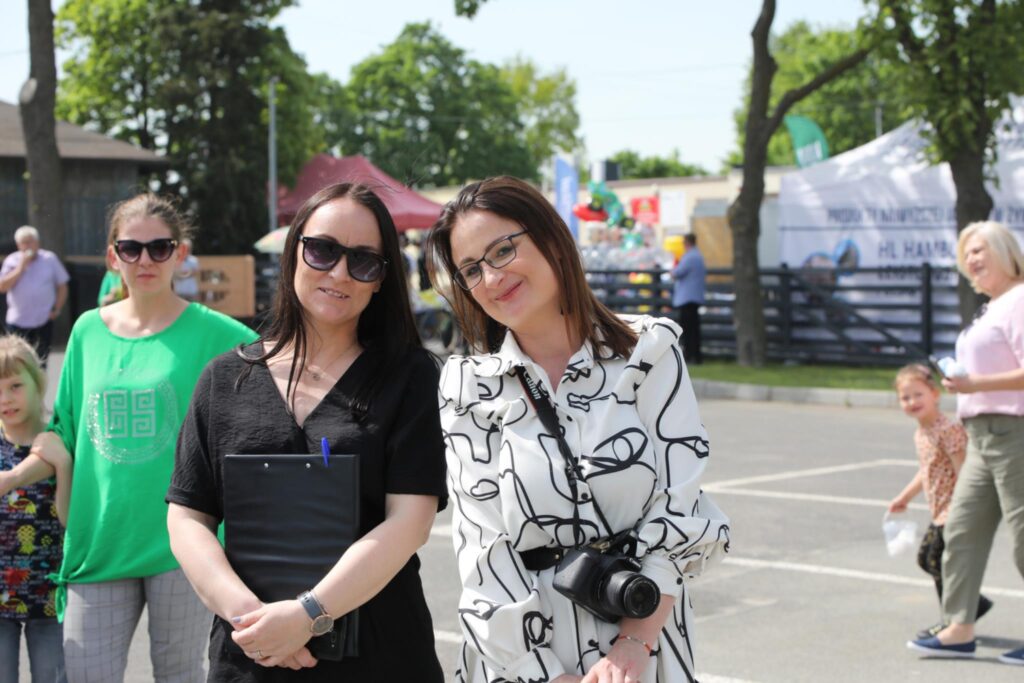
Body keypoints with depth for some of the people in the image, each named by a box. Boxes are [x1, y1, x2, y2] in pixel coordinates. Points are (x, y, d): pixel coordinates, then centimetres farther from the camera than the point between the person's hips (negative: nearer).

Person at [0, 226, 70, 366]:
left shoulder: (50, 259, 2)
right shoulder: (12, 261, 3)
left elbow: (62, 286, 7)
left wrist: (57, 310, 0)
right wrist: (21, 268, -13)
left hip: (43, 321, 0)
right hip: (17, 322, 0)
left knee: (40, 363, 5)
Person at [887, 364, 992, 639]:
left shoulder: (948, 430, -18)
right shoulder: (920, 434, 11)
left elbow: (962, 470, -22)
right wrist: (905, 497, 31)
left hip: (953, 508, -10)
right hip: (940, 511, 10)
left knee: (938, 560, -7)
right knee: (925, 557, 15)